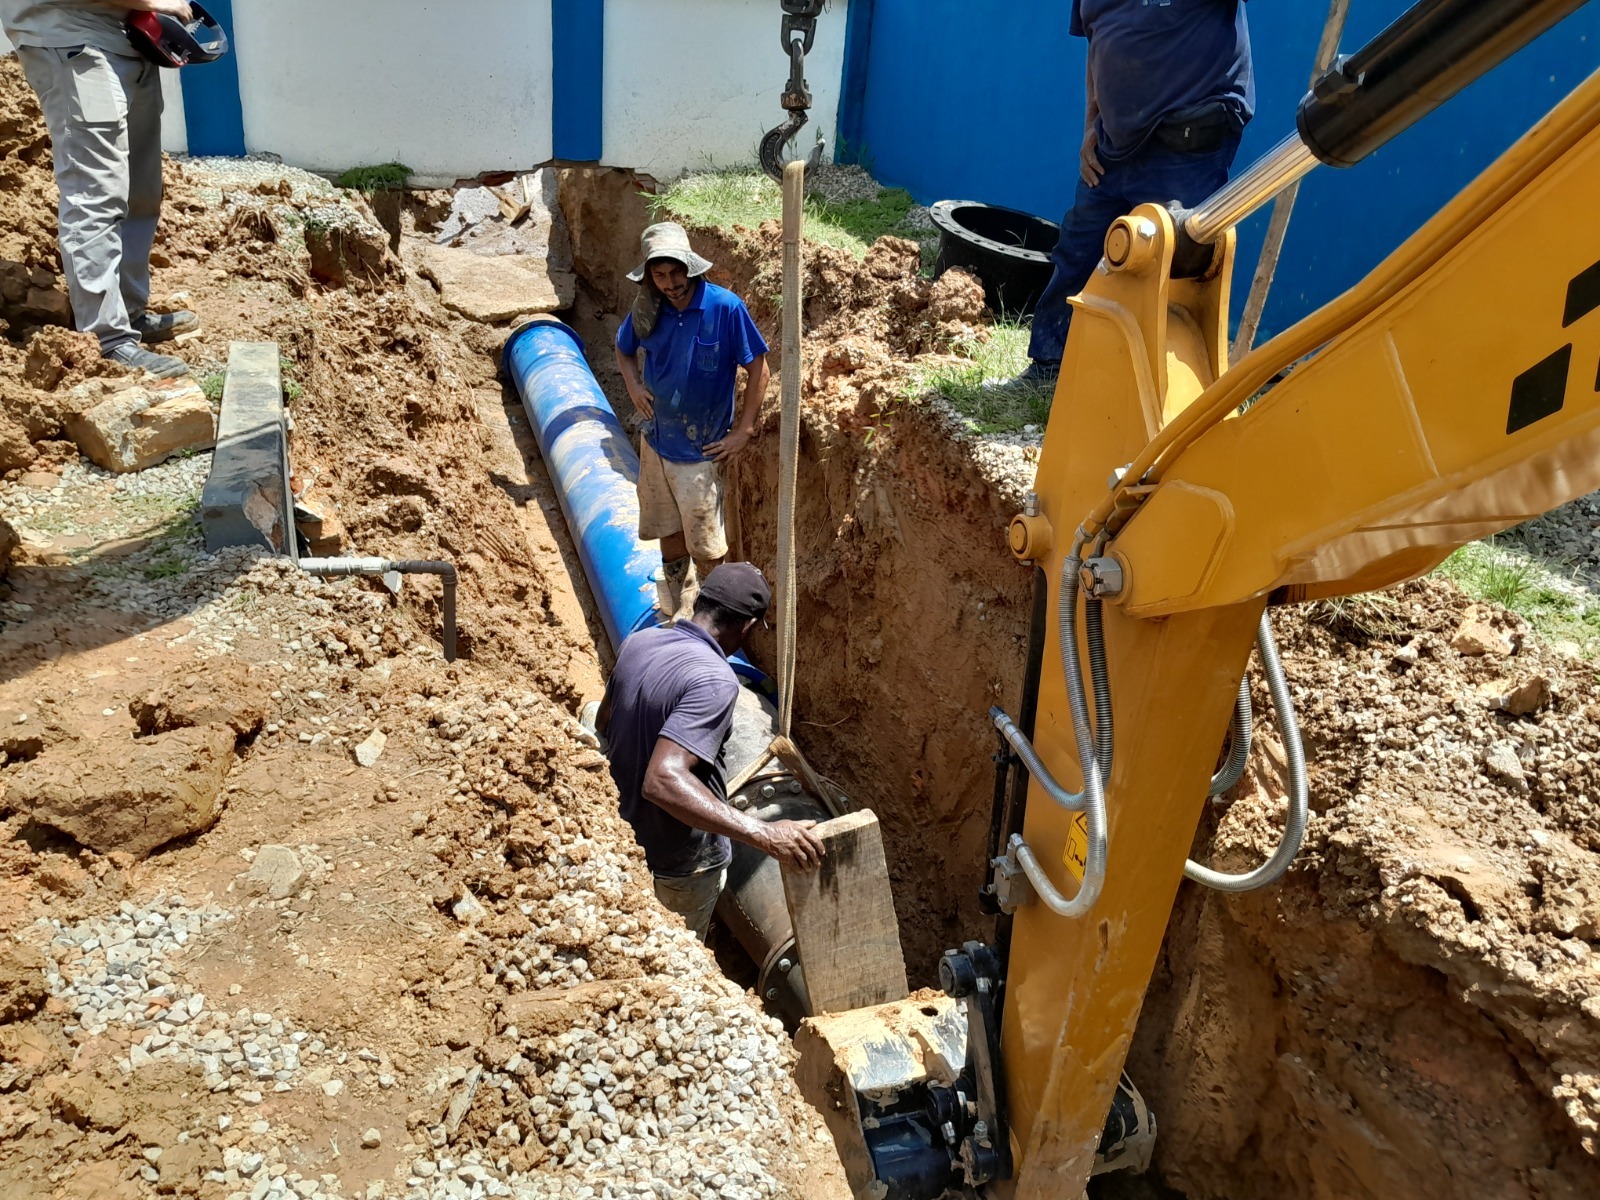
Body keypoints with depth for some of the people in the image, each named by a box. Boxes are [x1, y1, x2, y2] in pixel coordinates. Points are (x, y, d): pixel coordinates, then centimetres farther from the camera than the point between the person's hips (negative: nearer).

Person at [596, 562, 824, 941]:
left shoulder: (637, 643, -7)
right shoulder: (715, 681, -32)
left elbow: (604, 724, 9)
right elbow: (663, 781, -42)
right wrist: (763, 834, -44)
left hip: (622, 834, 7)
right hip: (678, 866, -6)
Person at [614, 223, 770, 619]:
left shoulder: (725, 307, -19)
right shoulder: (647, 310, -4)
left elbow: (757, 368, -12)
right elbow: (624, 349, 17)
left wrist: (743, 430, -14)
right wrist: (634, 385, -2)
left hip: (701, 450, -5)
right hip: (657, 442, 5)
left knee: (705, 545, 3)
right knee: (670, 533, 18)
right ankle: (677, 615, 37)